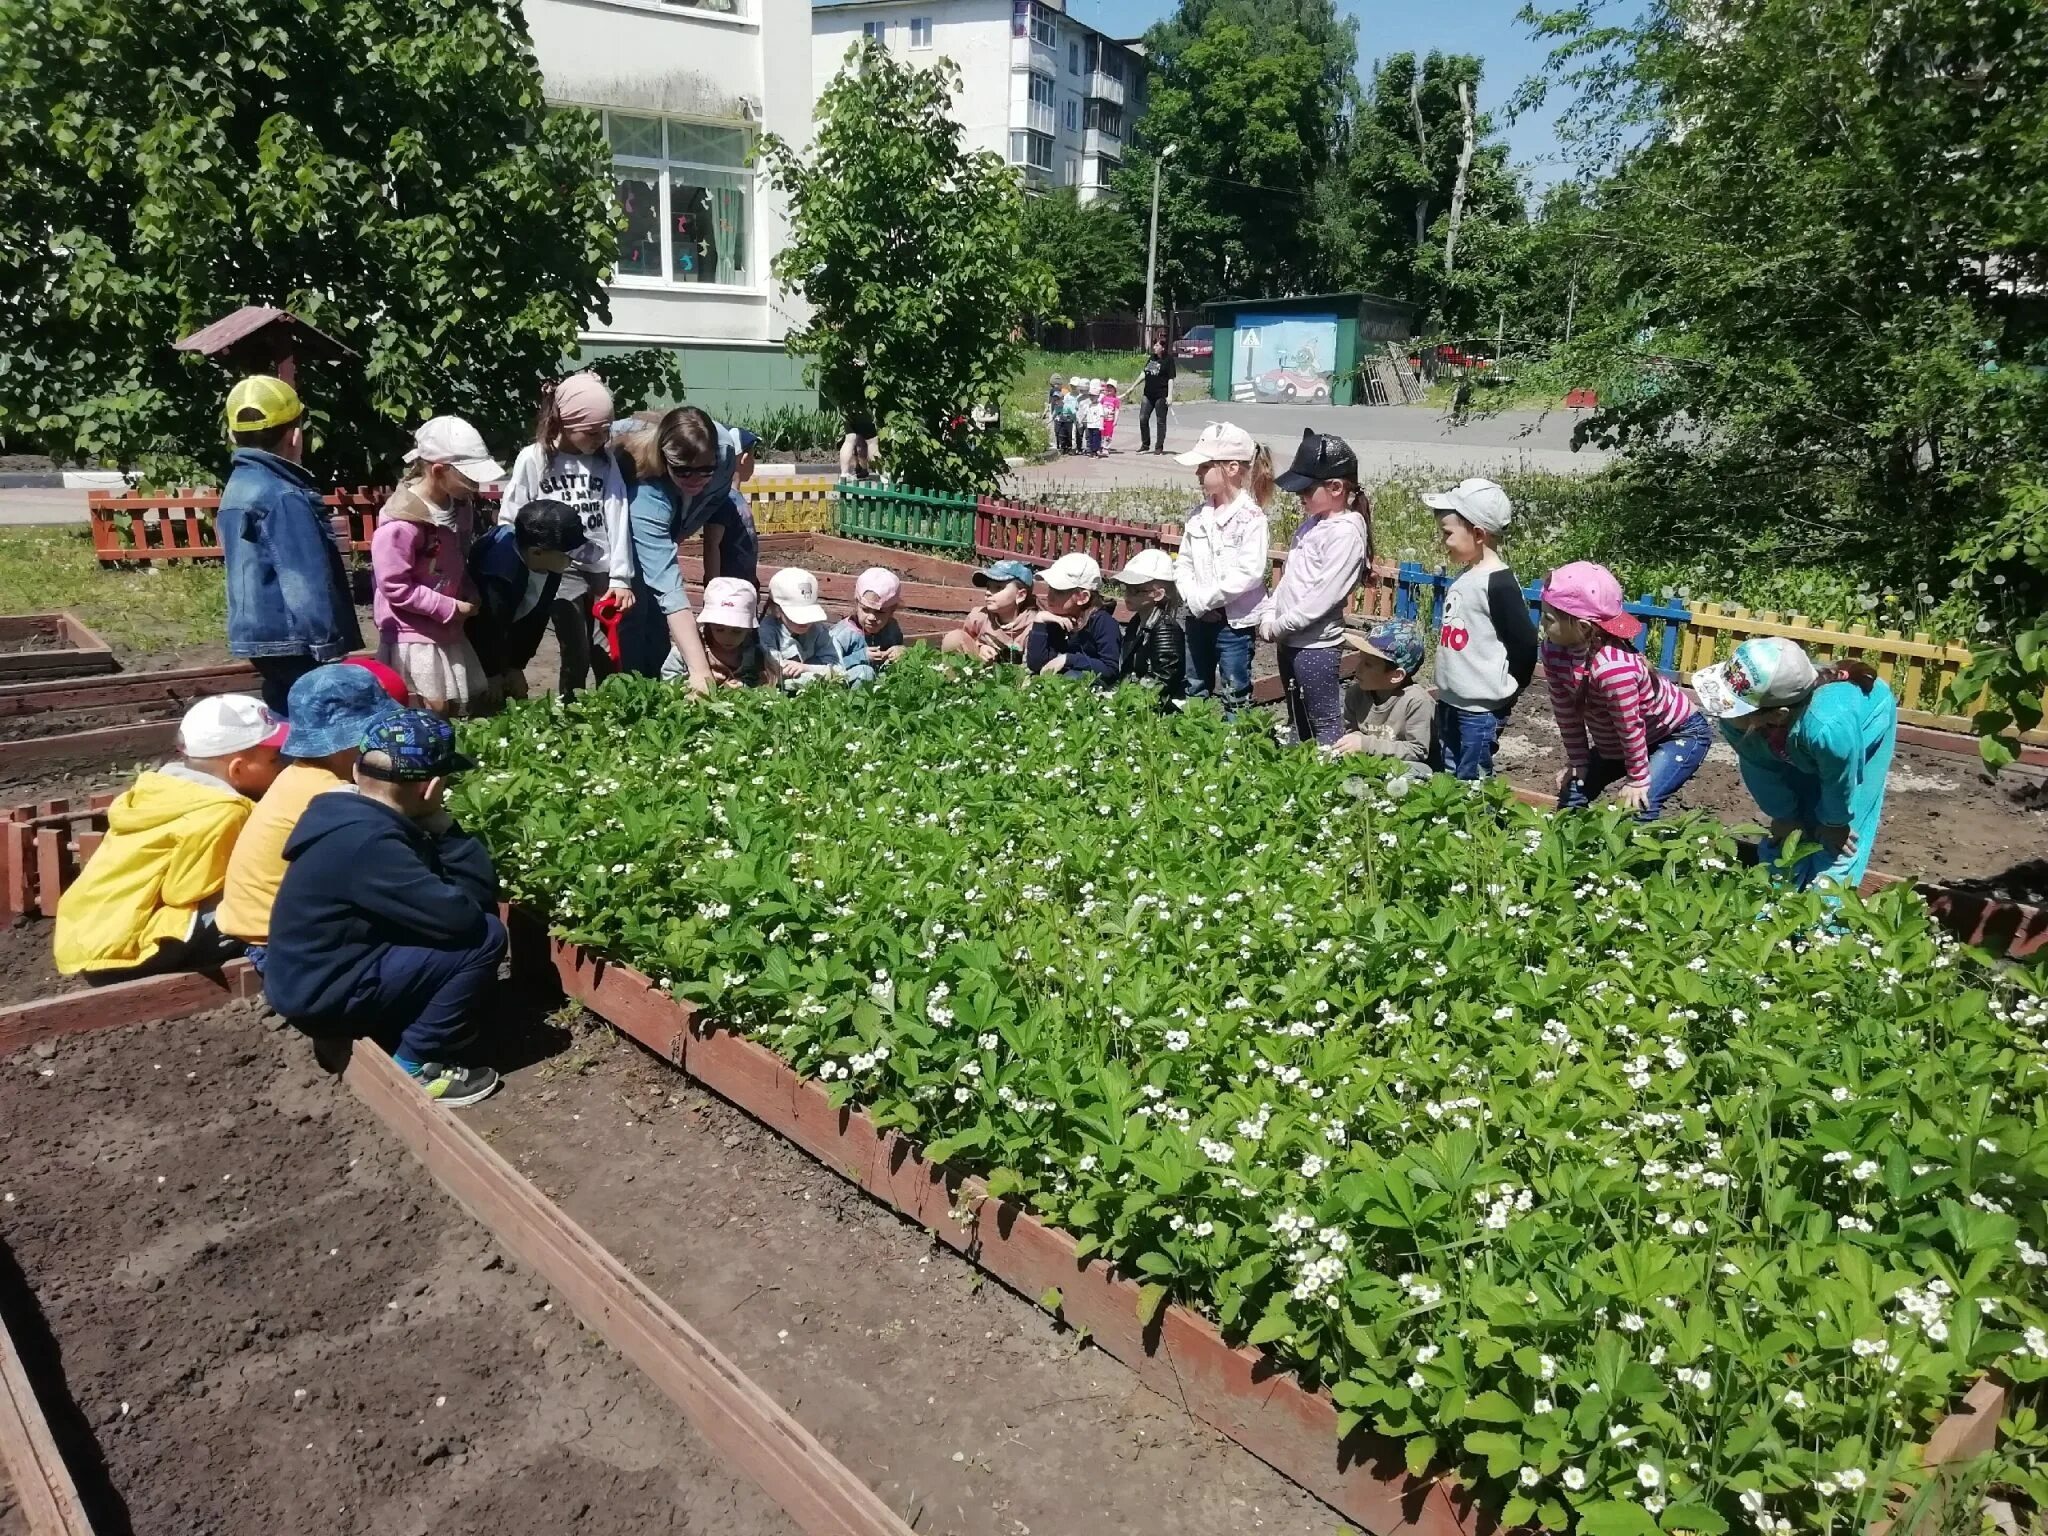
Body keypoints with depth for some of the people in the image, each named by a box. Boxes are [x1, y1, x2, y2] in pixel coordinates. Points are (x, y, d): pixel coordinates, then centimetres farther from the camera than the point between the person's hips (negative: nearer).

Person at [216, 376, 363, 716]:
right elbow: (306, 583, -21)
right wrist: (329, 646, -19)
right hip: (291, 639, -10)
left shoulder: (239, 485, 12)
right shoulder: (283, 496, -18)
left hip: (260, 635, 10)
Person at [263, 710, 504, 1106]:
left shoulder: (353, 817, 3)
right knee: (484, 937, -17)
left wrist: (440, 825, -12)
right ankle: (414, 1065, -4)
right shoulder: (369, 843, -27)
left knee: (476, 919, 11)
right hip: (324, 996, -10)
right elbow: (460, 916, -27)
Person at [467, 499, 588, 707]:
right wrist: (492, 675, -11)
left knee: (516, 699, 8)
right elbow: (489, 627, -25)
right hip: (472, 629, -7)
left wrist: (516, 666, -2)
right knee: (490, 703, -10)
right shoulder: (500, 575, -39)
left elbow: (536, 616, -6)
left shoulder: (549, 566, -18)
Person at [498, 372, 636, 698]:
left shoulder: (606, 460, 5)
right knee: (577, 656, -10)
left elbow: (616, 517, -1)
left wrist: (621, 577, -8)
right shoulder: (533, 458, -3)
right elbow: (508, 521, 0)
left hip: (602, 569, 3)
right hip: (560, 569, -3)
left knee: (611, 658, 4)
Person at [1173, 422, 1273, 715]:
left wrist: (1204, 599, -20)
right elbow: (1183, 563, 8)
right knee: (1194, 693, 19)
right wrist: (1192, 600, -10)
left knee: (1235, 697, 5)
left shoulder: (1252, 518, -16)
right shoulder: (1198, 515, 5)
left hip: (1234, 621, -7)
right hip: (1198, 618, 7)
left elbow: (1249, 574, -23)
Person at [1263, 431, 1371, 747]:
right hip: (1290, 640, 9)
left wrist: (1277, 626, -16)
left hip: (1317, 645, -9)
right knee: (1298, 723, 20)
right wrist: (1268, 616, 3)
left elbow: (1324, 596, -23)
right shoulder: (1312, 522, 10)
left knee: (1325, 726, -1)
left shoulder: (1346, 532, -18)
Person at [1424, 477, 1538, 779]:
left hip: (1481, 709, -9)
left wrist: (1506, 693, -6)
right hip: (1449, 702, 9)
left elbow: (1524, 643, -17)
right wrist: (1447, 690, 17)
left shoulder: (1499, 584, -17)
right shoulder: (1465, 577, 10)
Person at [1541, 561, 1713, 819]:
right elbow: (1567, 713, -7)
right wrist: (1577, 763, 0)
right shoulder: (1553, 650, -19)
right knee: (1573, 793, 6)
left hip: (1681, 733, -8)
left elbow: (1630, 728, -28)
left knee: (1638, 804, -24)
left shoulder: (1612, 668, -41)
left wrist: (1637, 779, -15)